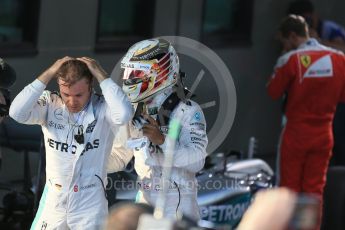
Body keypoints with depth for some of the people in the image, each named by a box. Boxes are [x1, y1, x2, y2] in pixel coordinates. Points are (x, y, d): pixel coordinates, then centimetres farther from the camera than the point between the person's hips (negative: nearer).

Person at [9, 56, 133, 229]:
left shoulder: (102, 108, -10)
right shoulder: (50, 105, -4)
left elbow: (124, 115, -32)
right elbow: (17, 113, -20)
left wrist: (101, 75, -22)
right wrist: (48, 75, -17)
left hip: (90, 204, -2)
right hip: (53, 202, 2)